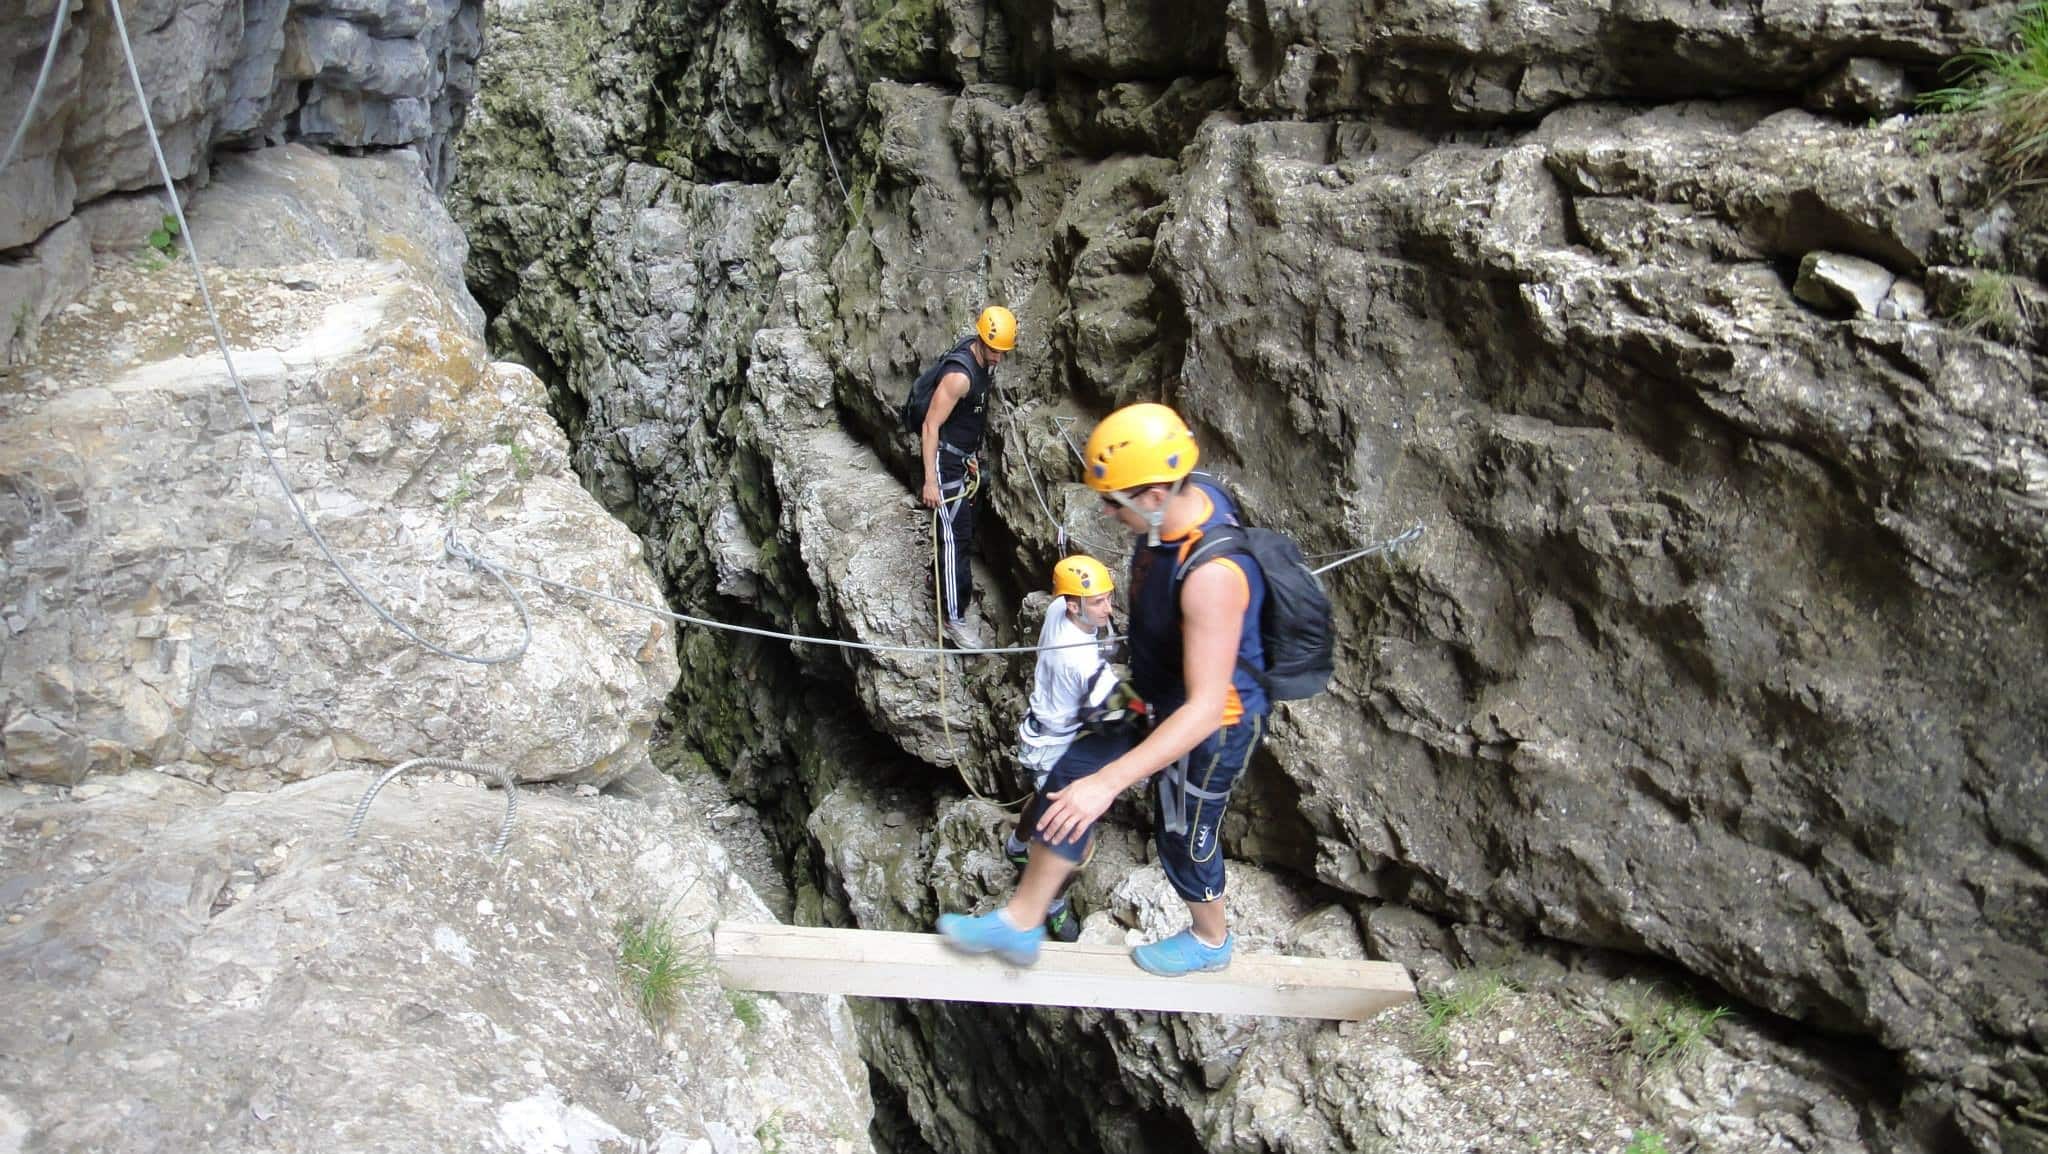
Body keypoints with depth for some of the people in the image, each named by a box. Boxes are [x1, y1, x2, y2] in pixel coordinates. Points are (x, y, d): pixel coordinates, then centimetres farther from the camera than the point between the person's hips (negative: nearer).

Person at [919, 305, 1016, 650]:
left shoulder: (987, 362, 1)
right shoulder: (959, 375, -28)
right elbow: (930, 426, -28)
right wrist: (930, 481, -31)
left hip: (965, 457, 9)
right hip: (946, 459, -9)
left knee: (962, 524, 23)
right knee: (956, 535, -9)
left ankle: (943, 578, 46)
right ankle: (955, 618, -5)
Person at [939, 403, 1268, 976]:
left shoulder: (1211, 575, -40)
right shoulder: (1186, 497, -14)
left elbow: (1204, 708, -38)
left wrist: (1109, 782, -40)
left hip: (1214, 727, -8)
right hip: (1161, 697, 8)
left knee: (1184, 839, 15)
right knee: (1071, 781, 10)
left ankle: (1211, 939, 47)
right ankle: (1021, 922, 25)